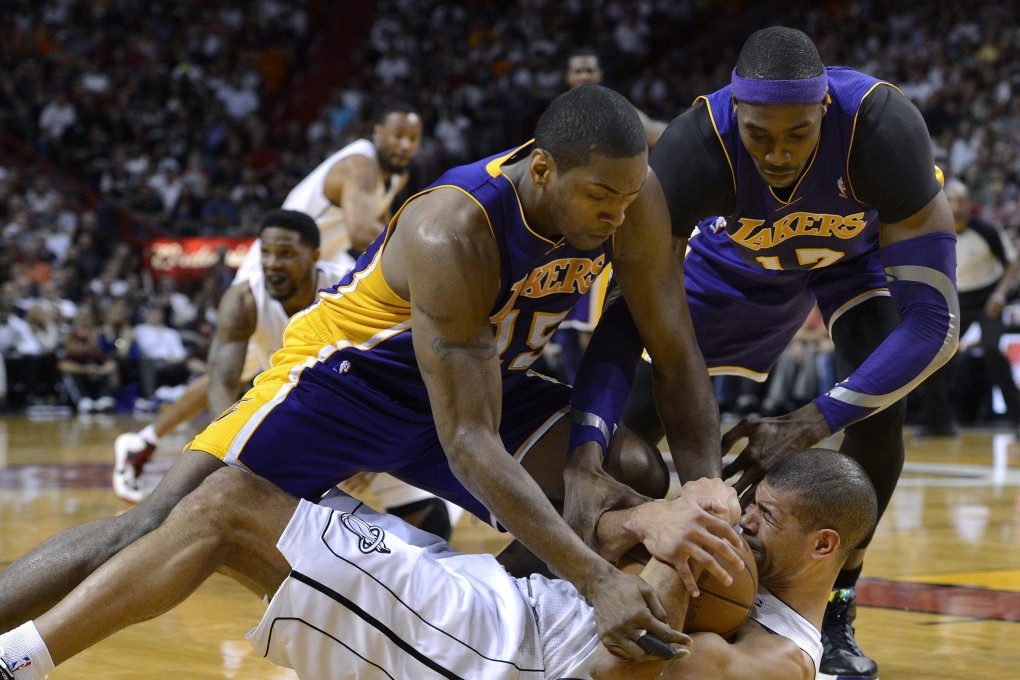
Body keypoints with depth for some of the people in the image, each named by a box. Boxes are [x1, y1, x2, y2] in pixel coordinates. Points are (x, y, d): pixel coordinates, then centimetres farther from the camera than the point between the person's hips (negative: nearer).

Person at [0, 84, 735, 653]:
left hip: (486, 379, 6)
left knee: (642, 486, -12)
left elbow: (677, 358, -10)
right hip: (350, 373, -6)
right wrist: (596, 579, -43)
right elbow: (469, 442, -37)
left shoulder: (631, 195, -21)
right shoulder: (451, 233, -37)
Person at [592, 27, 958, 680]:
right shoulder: (698, 143, -40)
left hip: (864, 243, -1)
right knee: (636, 415, -6)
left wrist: (809, 424, -51)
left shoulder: (882, 125, -43)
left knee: (879, 403, -25)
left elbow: (935, 320, -42)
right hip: (740, 256, 1)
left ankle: (836, 611, -6)